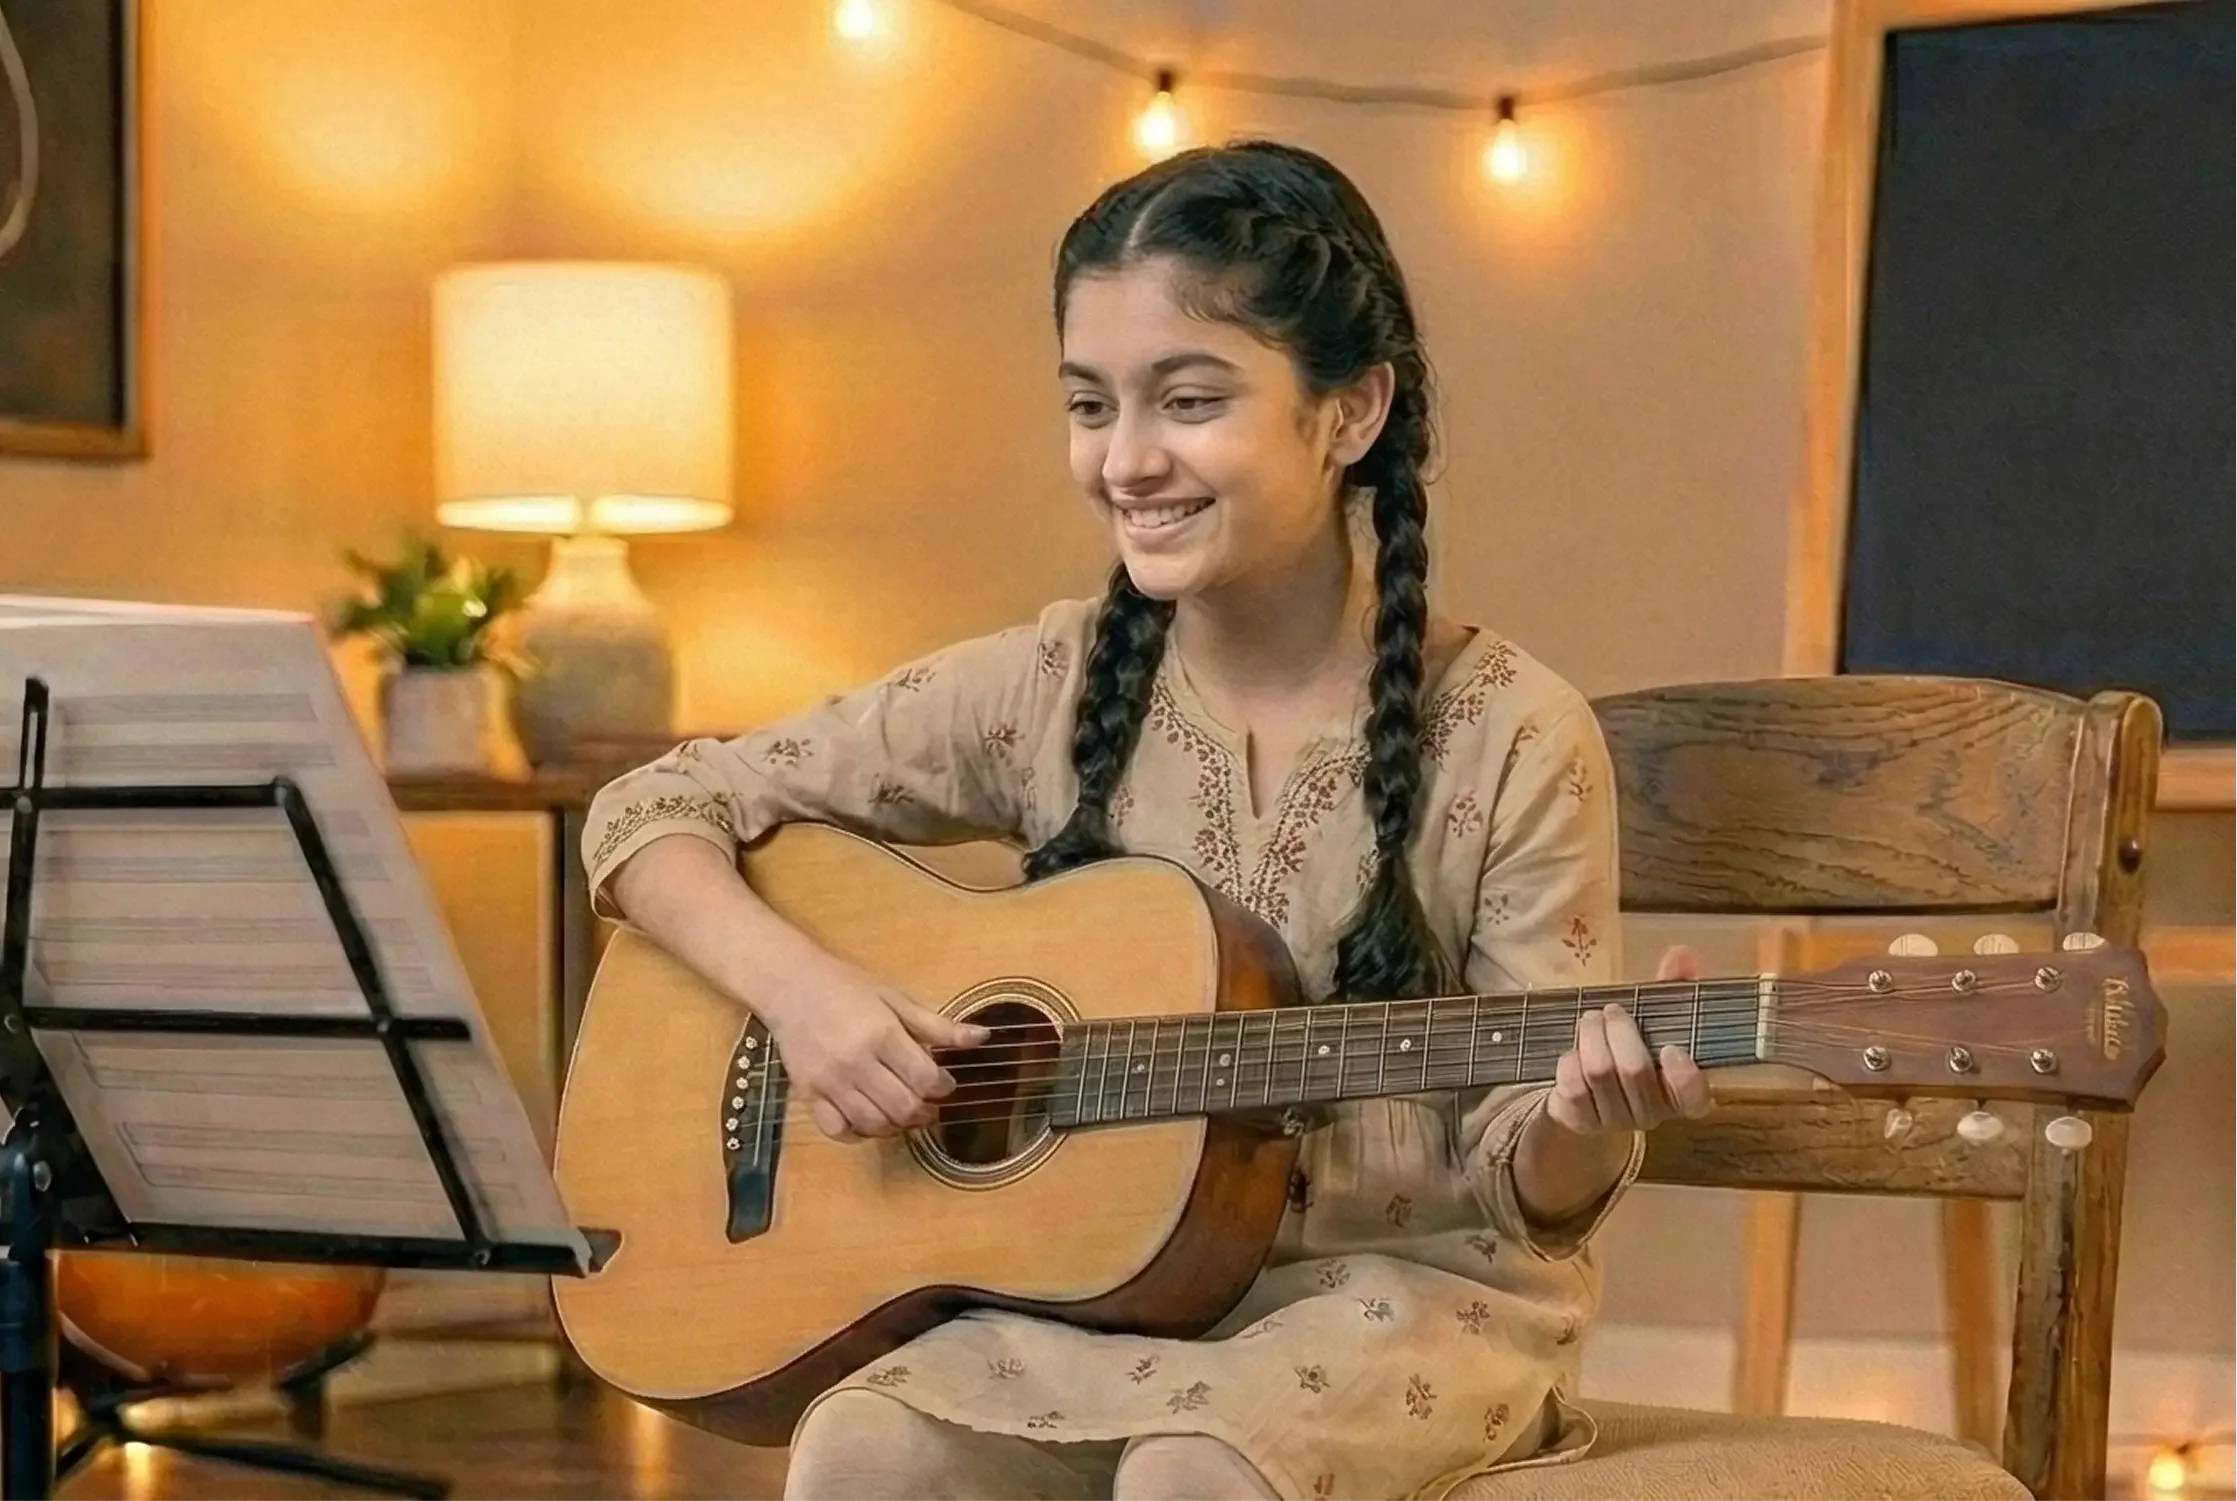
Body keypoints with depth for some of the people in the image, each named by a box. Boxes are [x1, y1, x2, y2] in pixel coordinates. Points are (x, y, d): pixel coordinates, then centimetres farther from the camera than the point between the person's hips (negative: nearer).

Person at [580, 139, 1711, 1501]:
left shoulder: (1511, 736, -10)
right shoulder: (1047, 692, -2)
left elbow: (1525, 1187, -7)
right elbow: (654, 814, 4)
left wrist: (1590, 1122, -30)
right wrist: (797, 988, -14)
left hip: (1415, 1291, -2)